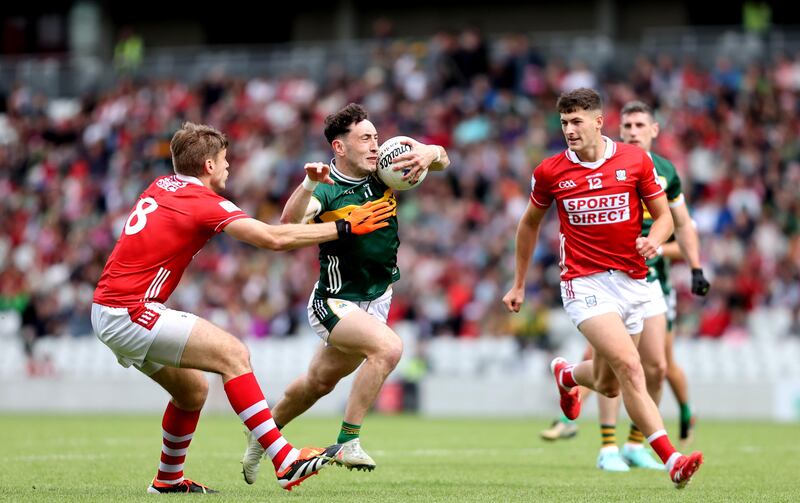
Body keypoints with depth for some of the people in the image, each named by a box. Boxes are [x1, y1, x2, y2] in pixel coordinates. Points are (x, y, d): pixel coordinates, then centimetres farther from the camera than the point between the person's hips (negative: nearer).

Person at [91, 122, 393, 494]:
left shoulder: (160, 187, 13)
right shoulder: (203, 201, -12)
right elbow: (274, 238, -18)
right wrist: (344, 227, -11)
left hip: (109, 308, 9)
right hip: (130, 313, -9)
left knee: (192, 390, 18)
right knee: (232, 353, -15)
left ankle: (169, 479, 31)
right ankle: (286, 462, -22)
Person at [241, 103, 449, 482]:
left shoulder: (382, 172, -5)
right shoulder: (327, 190, -20)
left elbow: (442, 160, -4)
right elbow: (289, 222, -37)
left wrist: (431, 153, -28)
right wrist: (309, 183, -53)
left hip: (376, 300, 7)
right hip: (335, 303, -7)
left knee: (320, 382, 20)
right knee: (388, 347, -31)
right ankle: (347, 442, -24)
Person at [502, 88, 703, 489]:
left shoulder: (635, 160, -1)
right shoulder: (550, 172, -1)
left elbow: (663, 216, 7)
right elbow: (529, 223, 15)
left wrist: (653, 241, -16)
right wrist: (519, 284, 19)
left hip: (632, 282, 3)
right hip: (585, 283, -3)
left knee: (607, 385, 12)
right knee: (628, 366, -23)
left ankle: (567, 374, 49)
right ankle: (671, 460, -26)